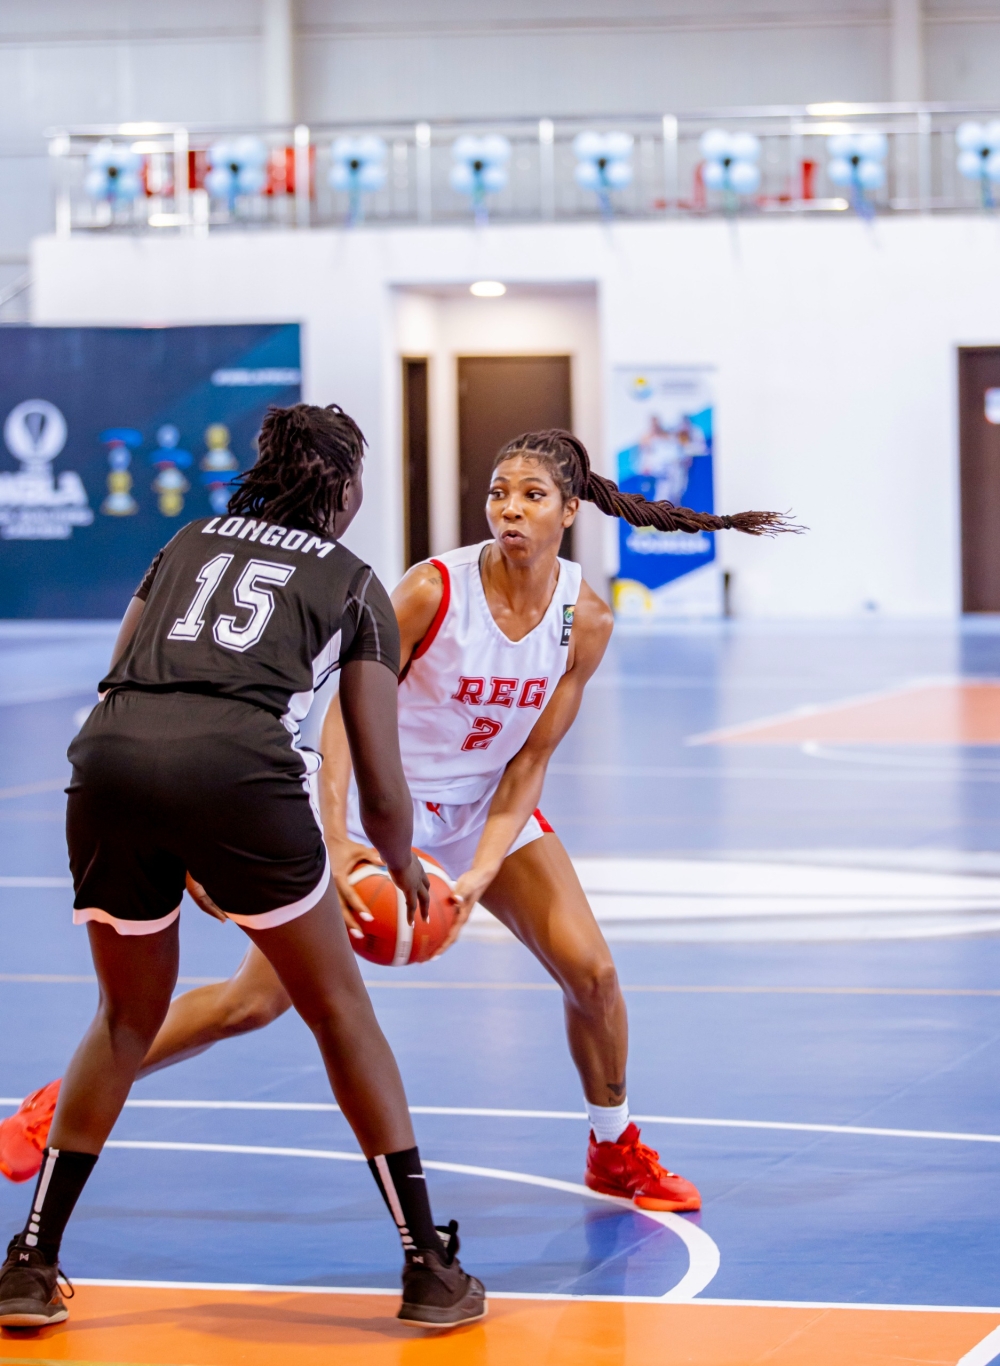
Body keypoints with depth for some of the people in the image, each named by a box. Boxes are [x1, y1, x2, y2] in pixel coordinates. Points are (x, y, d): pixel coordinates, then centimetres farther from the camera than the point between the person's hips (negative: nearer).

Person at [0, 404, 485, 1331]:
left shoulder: (189, 543, 30)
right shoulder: (353, 584, 21)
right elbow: (382, 788, 18)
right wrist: (404, 872, 37)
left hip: (108, 764, 3)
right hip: (239, 769, -3)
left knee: (129, 1018, 23)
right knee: (341, 1012, 12)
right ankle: (430, 1272, 13)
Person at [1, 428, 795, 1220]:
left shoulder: (585, 619, -13)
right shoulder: (435, 590, -25)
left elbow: (530, 761, -8)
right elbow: (347, 711, -22)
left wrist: (481, 871, -20)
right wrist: (337, 839, -33)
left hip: (490, 806, 4)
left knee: (590, 970, -10)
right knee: (256, 1000, -6)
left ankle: (616, 1152, 16)